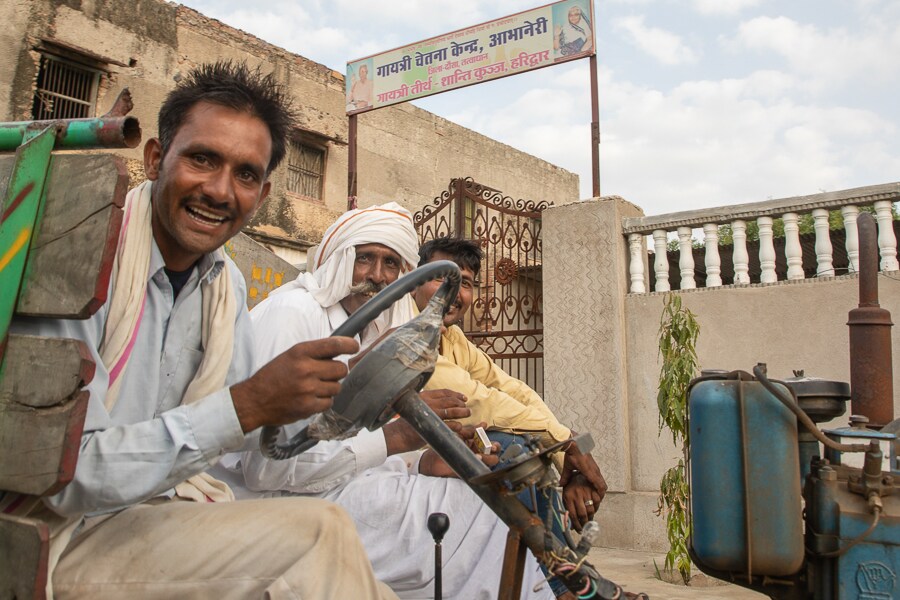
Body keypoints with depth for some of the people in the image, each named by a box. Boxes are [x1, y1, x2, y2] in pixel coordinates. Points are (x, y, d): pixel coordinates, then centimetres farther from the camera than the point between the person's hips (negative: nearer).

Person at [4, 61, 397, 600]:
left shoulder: (227, 284, 4)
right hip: (62, 537, -6)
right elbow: (69, 475, -24)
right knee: (320, 533, -20)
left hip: (164, 505, 7)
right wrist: (246, 405, -30)